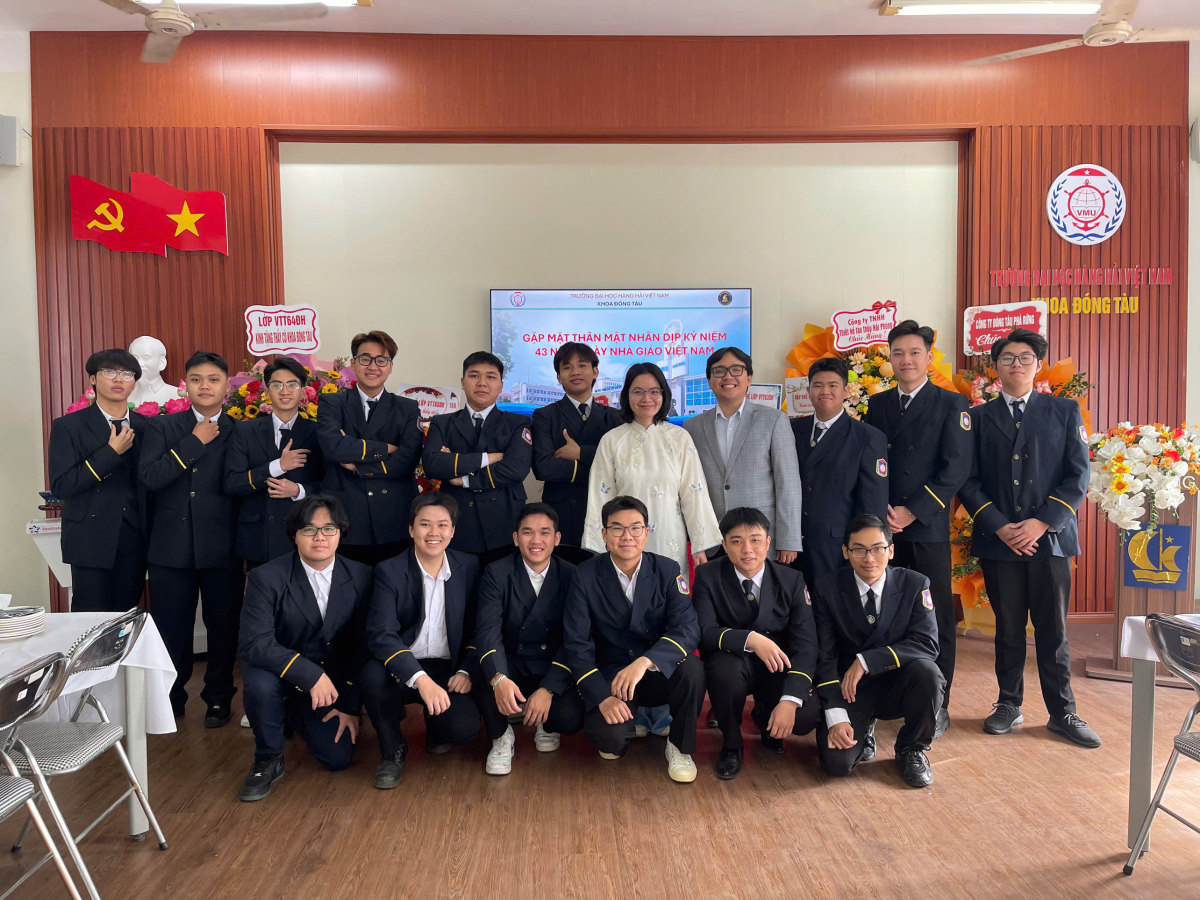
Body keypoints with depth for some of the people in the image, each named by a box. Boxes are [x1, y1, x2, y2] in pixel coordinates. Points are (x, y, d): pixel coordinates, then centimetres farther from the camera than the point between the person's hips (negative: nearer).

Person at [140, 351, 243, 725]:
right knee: (170, 629, 9)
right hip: (171, 548, 1)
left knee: (224, 627, 9)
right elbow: (150, 477, -11)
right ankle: (170, 700, 29)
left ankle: (218, 698, 27)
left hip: (223, 550, -1)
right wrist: (195, 441, -12)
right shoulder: (163, 426, 5)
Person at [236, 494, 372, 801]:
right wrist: (309, 674, -36)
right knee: (260, 684, -35)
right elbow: (254, 643, -26)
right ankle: (268, 759, -5)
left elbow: (363, 644, -3)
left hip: (332, 676, 3)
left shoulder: (360, 577, -8)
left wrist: (350, 704, -6)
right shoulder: (266, 578, -16)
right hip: (281, 670, -2)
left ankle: (298, 717, 28)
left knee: (338, 758, -6)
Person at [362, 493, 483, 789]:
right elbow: (381, 634, -22)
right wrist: (421, 679, -36)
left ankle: (435, 728, 16)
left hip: (448, 670, 2)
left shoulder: (469, 567, 1)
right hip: (403, 670, -1)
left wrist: (466, 670, -9)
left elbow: (477, 627, 9)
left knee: (463, 727, -25)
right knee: (373, 674, -34)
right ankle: (393, 751, -5)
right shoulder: (389, 571, -9)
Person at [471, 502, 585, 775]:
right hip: (510, 666, 0)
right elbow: (488, 630, -20)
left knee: (570, 718, -26)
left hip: (553, 671, 1)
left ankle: (546, 725, 14)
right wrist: (498, 678, -40)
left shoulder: (571, 576, -6)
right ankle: (501, 738, 0)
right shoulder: (497, 573, -7)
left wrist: (548, 689, -25)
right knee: (485, 679, -33)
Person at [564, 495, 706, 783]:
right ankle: (624, 730, 11)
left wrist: (645, 662, -36)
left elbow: (687, 628, -19)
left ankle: (679, 747, -5)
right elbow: (576, 642, -11)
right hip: (611, 674, -1)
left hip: (660, 673, 1)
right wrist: (603, 697, -25)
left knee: (692, 668, -32)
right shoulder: (586, 575, -8)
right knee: (608, 737, -29)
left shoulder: (668, 570, -7)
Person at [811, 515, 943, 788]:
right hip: (849, 690, -1)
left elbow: (927, 644, -18)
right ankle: (862, 730, 14)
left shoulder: (914, 584, -7)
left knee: (926, 671, -32)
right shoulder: (826, 589, -8)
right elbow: (824, 657, -10)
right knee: (837, 762, -23)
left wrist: (867, 660, -27)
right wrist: (836, 717, -21)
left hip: (896, 687, 1)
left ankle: (911, 749, -3)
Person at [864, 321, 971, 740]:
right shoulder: (877, 404, 14)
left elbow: (956, 467, -7)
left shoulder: (951, 404, 2)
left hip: (928, 528, -3)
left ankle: (936, 706, 13)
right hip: (883, 528, 3)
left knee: (935, 618, 2)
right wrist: (880, 511, -4)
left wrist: (912, 511, -12)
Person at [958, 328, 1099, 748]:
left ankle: (1062, 713, 18)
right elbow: (969, 481, 2)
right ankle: (1009, 704, 22)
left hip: (1050, 537, 0)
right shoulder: (979, 417, 8)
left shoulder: (1065, 411, 7)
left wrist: (1042, 522, -11)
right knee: (1008, 629, 9)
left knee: (1053, 630, 5)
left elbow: (1078, 476, 0)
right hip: (998, 539, 1)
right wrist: (999, 527, -10)